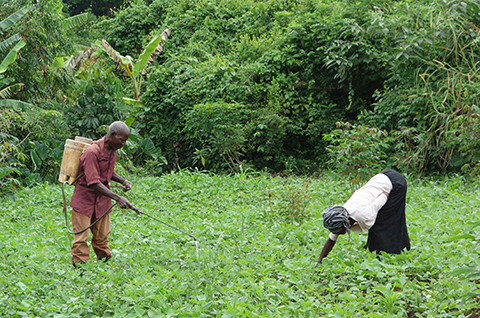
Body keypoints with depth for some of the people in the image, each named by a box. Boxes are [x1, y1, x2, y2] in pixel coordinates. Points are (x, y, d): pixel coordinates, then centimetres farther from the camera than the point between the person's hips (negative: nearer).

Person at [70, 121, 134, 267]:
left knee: (102, 237, 12)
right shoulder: (93, 151, -24)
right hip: (84, 200, -7)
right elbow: (93, 183, -29)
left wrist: (123, 181, 1)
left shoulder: (112, 150, 3)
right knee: (81, 239, -5)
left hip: (102, 200, 7)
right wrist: (117, 198, -34)